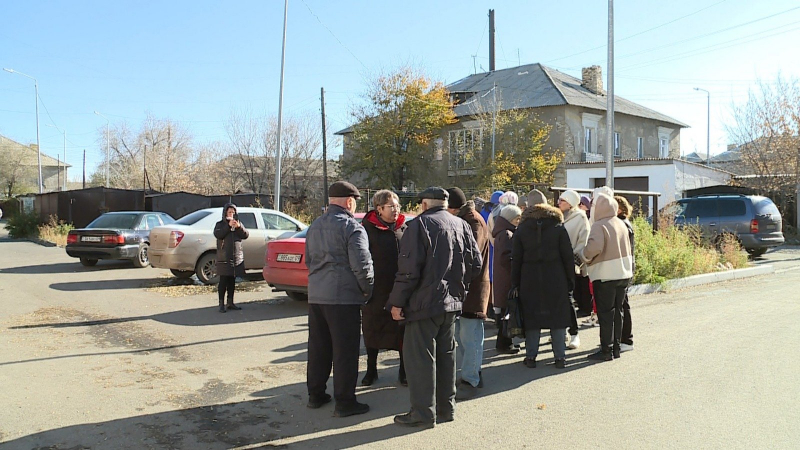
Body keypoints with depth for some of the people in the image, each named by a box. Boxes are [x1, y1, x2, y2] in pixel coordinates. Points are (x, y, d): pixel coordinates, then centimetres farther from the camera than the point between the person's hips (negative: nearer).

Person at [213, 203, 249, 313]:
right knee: (223, 281, -5)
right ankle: (221, 304, -4)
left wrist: (239, 227, -15)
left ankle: (230, 302, 15)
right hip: (224, 258, -4)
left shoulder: (238, 224, 14)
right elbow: (218, 234, -13)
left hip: (236, 257, 4)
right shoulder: (220, 224, 6)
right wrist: (228, 226, -20)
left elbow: (246, 235, 2)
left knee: (232, 281, 8)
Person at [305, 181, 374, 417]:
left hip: (316, 295, 8)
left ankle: (316, 395, 25)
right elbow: (362, 265, -15)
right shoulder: (352, 227, -11)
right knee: (345, 352, 0)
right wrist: (367, 290, -1)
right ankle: (344, 402, 5)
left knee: (318, 348, 16)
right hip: (343, 297, -8)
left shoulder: (314, 227, 15)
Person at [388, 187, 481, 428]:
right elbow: (475, 262, 9)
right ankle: (446, 407, 24)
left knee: (419, 356, 0)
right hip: (452, 301, 7)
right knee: (446, 353, 16)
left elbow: (409, 269, -16)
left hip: (425, 302, -7)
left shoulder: (419, 225, -10)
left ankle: (423, 412, 3)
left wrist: (397, 302, -10)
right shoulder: (461, 225, 10)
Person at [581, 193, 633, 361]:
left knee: (605, 313, -1)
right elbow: (627, 247, 15)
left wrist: (584, 256, -14)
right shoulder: (621, 224, 11)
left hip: (605, 275, -8)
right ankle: (616, 347, 21)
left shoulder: (599, 226, -15)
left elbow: (594, 247, -30)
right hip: (623, 273, 8)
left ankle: (606, 350, 2)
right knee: (617, 311, 14)